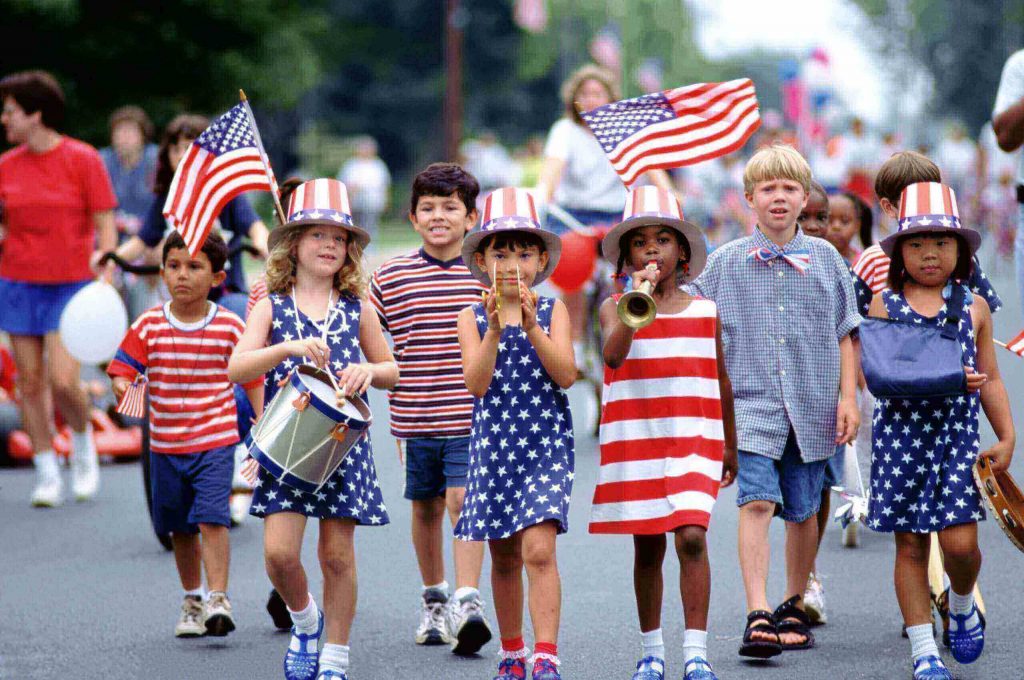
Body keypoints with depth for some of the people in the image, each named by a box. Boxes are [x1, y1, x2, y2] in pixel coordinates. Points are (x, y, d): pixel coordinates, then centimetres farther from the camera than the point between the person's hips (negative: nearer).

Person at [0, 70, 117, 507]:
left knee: (63, 380, -13)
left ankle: (82, 438, 17)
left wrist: (105, 285, -13)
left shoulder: (82, 160, -6)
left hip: (71, 286, -4)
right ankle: (46, 474, 13)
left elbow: (105, 227, -5)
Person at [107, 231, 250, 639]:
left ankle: (218, 600, -17)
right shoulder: (148, 327, -2)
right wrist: (125, 391, -25)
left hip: (215, 441, -3)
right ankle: (192, 601, 27)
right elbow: (121, 371, -2)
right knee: (181, 529, 13)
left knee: (211, 518, -18)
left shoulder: (230, 328, -5)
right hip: (166, 446, 3)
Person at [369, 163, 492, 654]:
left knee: (463, 501, -13)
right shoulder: (390, 277, 2)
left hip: (472, 416, -2)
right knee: (426, 507, 13)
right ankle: (433, 599, 29)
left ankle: (468, 604, -18)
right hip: (413, 419, 2)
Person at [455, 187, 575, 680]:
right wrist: (495, 329, -22)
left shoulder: (552, 311, 1)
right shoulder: (472, 318, 3)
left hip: (546, 444, -2)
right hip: (493, 447, 2)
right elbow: (476, 383, -10)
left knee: (538, 548, -17)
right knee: (504, 557, 12)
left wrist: (531, 327, -21)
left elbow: (565, 374, -12)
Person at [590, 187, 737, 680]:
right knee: (647, 548, 7)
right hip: (634, 443, 0)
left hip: (694, 441, 0)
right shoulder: (616, 308, 2)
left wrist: (730, 447, 20)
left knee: (691, 537, -16)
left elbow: (721, 382, 16)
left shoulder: (704, 311, 6)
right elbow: (613, 355, -19)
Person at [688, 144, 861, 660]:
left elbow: (844, 333, 10)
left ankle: (794, 607, 27)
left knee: (802, 512, 10)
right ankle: (758, 617, -21)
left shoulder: (825, 259, 6)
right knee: (756, 503, -16)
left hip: (811, 406, 2)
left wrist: (848, 397, 4)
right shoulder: (725, 263, 3)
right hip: (752, 404, -2)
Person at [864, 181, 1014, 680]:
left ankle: (962, 603, 22)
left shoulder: (974, 307, 6)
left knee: (960, 541, -11)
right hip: (899, 434, 0)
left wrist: (1006, 436, 3)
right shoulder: (884, 305, 1)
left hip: (957, 434, 0)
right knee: (910, 545, 3)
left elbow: (989, 378, 10)